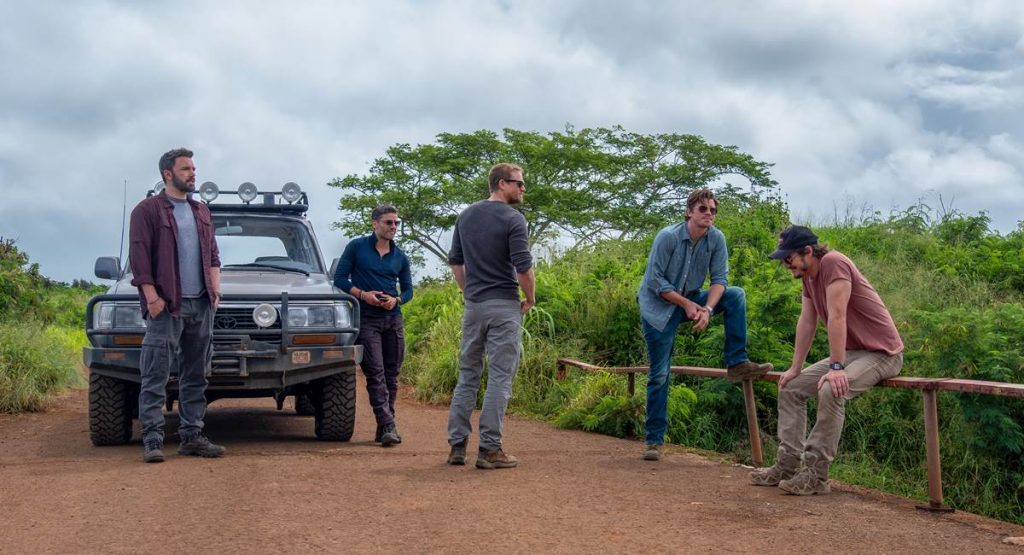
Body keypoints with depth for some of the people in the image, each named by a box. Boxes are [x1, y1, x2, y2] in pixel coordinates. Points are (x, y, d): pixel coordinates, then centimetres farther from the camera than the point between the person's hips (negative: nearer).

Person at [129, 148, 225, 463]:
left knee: (195, 376, 8)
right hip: (166, 306, -6)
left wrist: (215, 288, 8)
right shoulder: (148, 210, -1)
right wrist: (151, 296, -15)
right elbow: (139, 256, -7)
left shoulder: (201, 212, 19)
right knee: (156, 377, -7)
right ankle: (152, 440, -5)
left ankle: (191, 437, 14)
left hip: (201, 305, 6)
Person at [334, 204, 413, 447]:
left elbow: (408, 289, 15)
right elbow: (340, 278, 1)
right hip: (366, 319, -4)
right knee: (375, 373, -11)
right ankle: (388, 427, -17)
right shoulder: (356, 247, 2)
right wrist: (362, 294, -13)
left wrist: (396, 300, -7)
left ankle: (384, 427, 13)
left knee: (391, 375, 5)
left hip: (393, 320, 4)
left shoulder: (400, 257, 12)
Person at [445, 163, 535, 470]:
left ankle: (457, 444, 13)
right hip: (504, 306, -6)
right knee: (500, 378, -2)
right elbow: (523, 267, -16)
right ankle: (489, 448, -2)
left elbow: (455, 261, 14)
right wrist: (530, 297, -1)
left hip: (473, 305, 6)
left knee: (467, 375, 13)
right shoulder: (513, 218, -11)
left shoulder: (466, 215, 10)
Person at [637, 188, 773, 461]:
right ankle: (654, 439, 4)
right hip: (658, 307, -4)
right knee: (660, 375, -5)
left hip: (691, 299, 4)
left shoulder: (716, 239, -9)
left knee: (736, 295, -17)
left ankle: (736, 362, -12)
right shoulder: (668, 237, -21)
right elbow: (655, 281, -19)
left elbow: (719, 278, -10)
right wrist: (686, 304, -21)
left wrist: (707, 308, -26)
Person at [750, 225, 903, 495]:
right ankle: (787, 465, 6)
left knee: (831, 391, -33)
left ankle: (816, 474, -24)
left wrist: (836, 367, -30)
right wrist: (795, 368, 6)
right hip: (850, 351, 10)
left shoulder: (833, 263, -22)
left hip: (881, 353, -10)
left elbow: (837, 316, -27)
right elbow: (806, 322, 8)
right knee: (790, 387, 6)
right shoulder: (808, 275, 7)